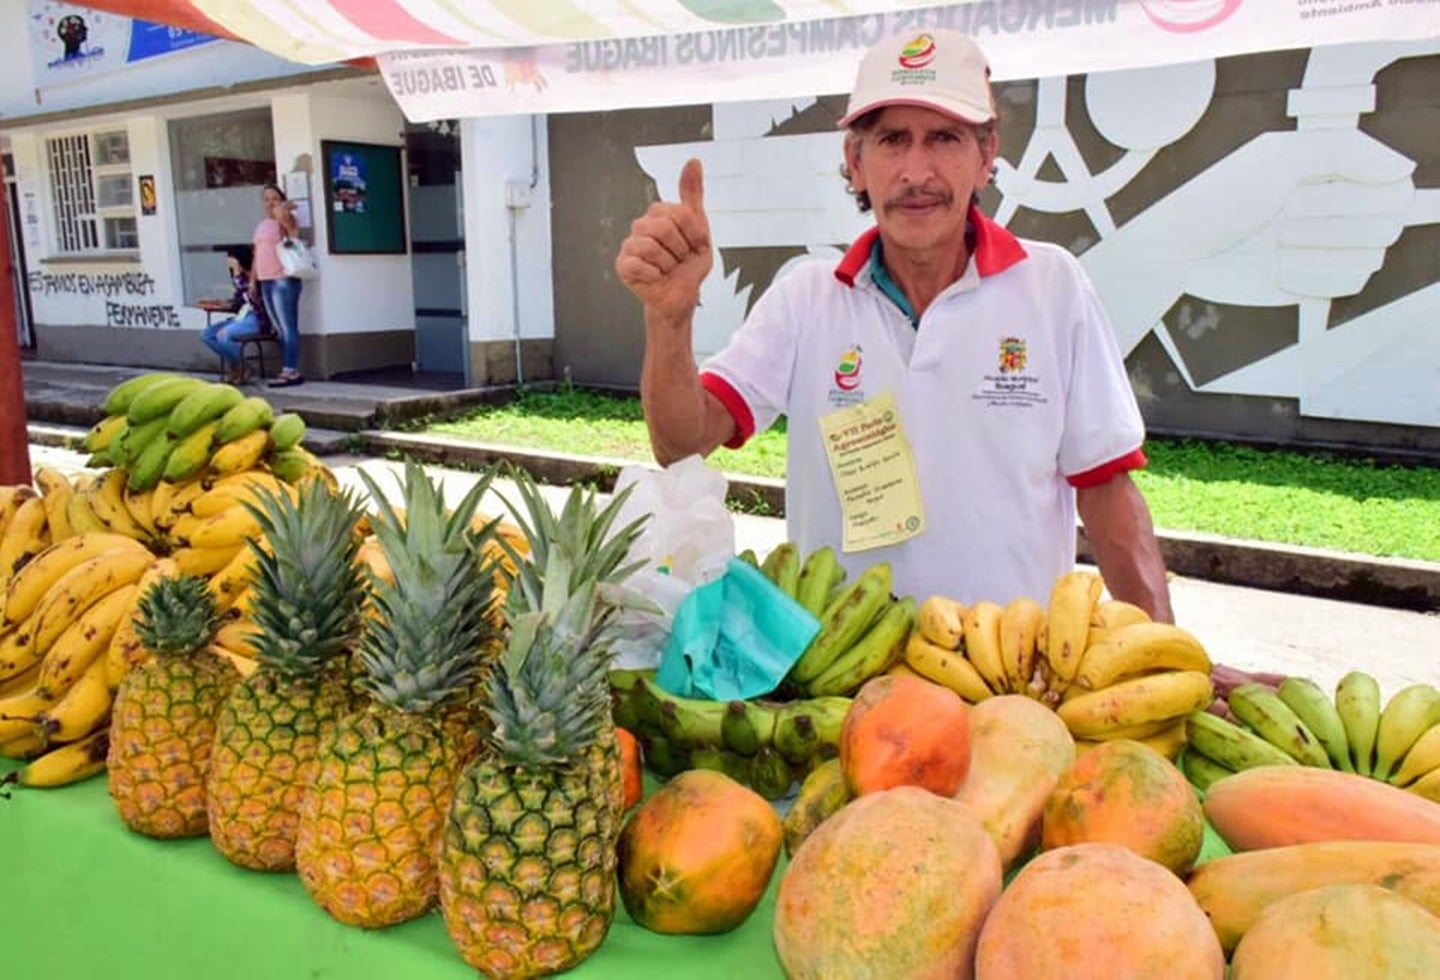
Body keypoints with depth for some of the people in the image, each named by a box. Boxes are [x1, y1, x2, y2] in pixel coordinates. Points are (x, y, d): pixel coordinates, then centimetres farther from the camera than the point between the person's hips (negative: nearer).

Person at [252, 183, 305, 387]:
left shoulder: (286, 220, -4)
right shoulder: (261, 225, 20)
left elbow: (280, 212, -29)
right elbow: (257, 255, 22)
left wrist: (287, 206, -7)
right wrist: (254, 282, 18)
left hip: (284, 280, -8)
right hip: (266, 282, 8)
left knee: (288, 328, -8)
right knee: (280, 329, 9)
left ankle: (291, 371, -7)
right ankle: (287, 370, 12)